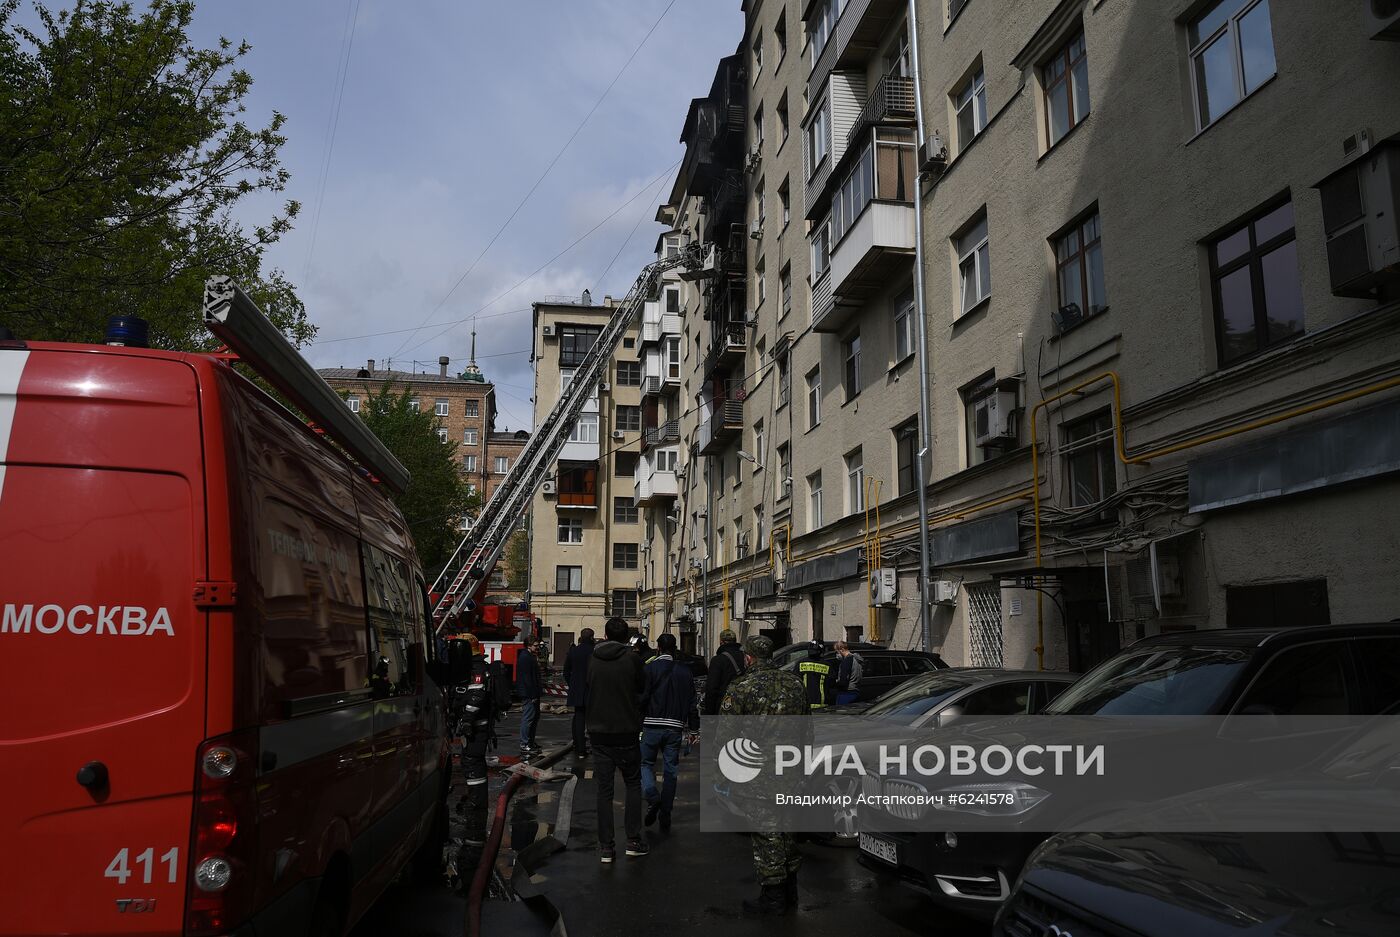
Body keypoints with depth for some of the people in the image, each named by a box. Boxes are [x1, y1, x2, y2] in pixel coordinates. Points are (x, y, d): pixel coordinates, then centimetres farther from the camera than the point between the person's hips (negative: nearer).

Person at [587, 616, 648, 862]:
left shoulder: (593, 659, -1)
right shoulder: (632, 658, -10)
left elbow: (589, 687, 11)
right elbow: (642, 687, 3)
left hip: (599, 732, 2)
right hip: (627, 731, -2)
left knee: (604, 789, 8)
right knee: (632, 783, 13)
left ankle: (606, 847, 9)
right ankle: (633, 841, 11)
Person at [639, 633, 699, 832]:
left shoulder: (650, 668, -5)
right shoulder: (684, 671, 8)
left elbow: (642, 698, -8)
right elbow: (692, 702, 9)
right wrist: (694, 726, 14)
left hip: (652, 726, -3)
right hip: (675, 727, 3)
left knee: (646, 763, 13)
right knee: (670, 771, 9)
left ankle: (652, 796, -14)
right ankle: (665, 818, 10)